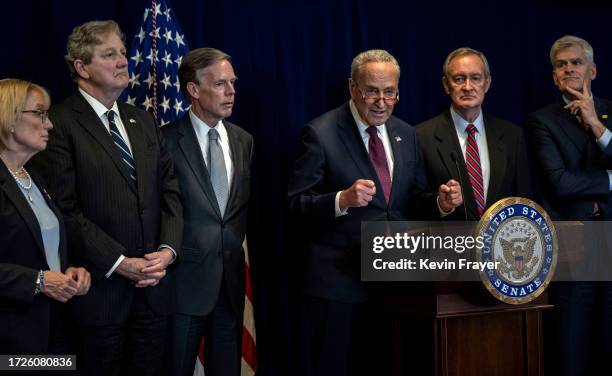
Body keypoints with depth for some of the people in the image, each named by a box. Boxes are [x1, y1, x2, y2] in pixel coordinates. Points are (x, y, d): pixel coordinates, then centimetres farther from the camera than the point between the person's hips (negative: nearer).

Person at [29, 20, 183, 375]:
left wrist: (168, 249, -5)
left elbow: (170, 190, 11)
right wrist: (120, 263, -16)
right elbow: (64, 210, -14)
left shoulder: (144, 121, 14)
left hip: (153, 285, 6)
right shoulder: (59, 124, -8)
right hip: (100, 286, -6)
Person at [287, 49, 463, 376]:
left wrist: (440, 203, -7)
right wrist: (342, 200, -28)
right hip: (338, 279, -5)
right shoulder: (321, 134, -7)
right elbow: (298, 204, -11)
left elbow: (412, 202, 14)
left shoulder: (406, 135, 11)